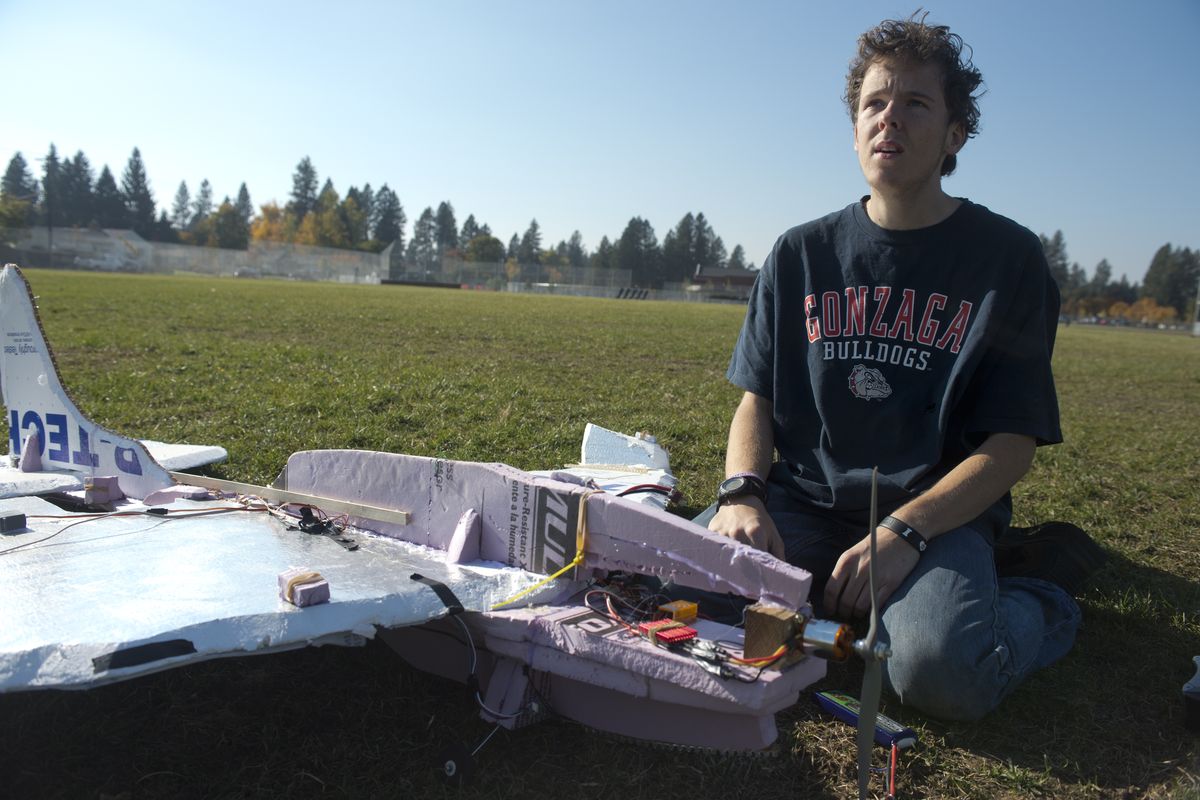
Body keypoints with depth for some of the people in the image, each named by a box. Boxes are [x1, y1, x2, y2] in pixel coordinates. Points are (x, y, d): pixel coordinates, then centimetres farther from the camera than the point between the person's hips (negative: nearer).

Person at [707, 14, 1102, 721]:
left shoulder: (1007, 257, 0)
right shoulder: (800, 255, 8)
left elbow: (1013, 446, -5)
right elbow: (758, 399, 8)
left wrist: (904, 530, -21)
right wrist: (742, 494, -13)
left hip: (941, 511, -2)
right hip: (806, 502, 3)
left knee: (941, 672, -32)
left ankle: (1039, 592, 3)